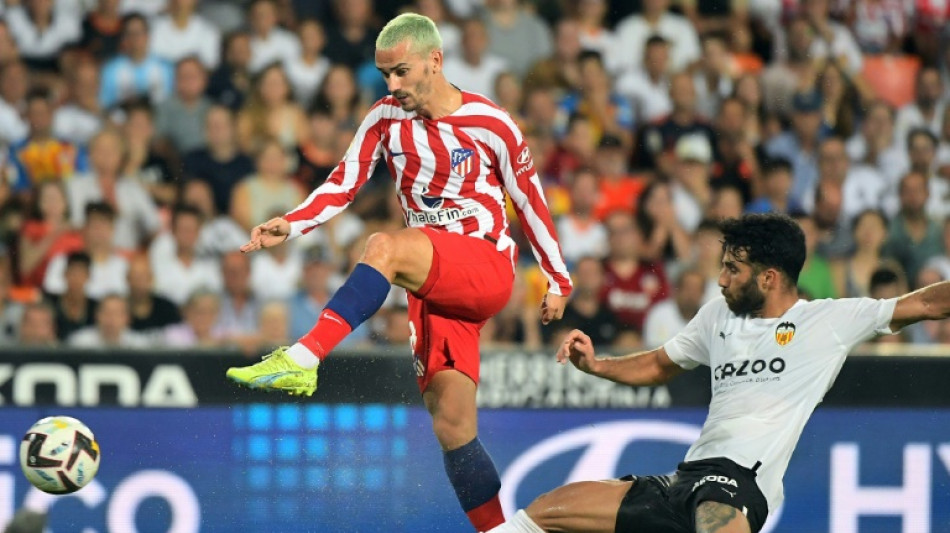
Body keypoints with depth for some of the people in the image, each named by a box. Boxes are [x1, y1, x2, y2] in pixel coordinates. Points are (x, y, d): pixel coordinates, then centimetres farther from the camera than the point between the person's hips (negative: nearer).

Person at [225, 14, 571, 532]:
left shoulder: (490, 124, -3)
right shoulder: (385, 119, 6)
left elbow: (530, 200, 6)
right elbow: (343, 184, 1)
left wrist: (558, 279, 10)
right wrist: (289, 225, -17)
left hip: (488, 270, -5)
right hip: (433, 286, 5)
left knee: (385, 247, -32)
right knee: (452, 426, -4)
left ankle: (303, 359, -43)